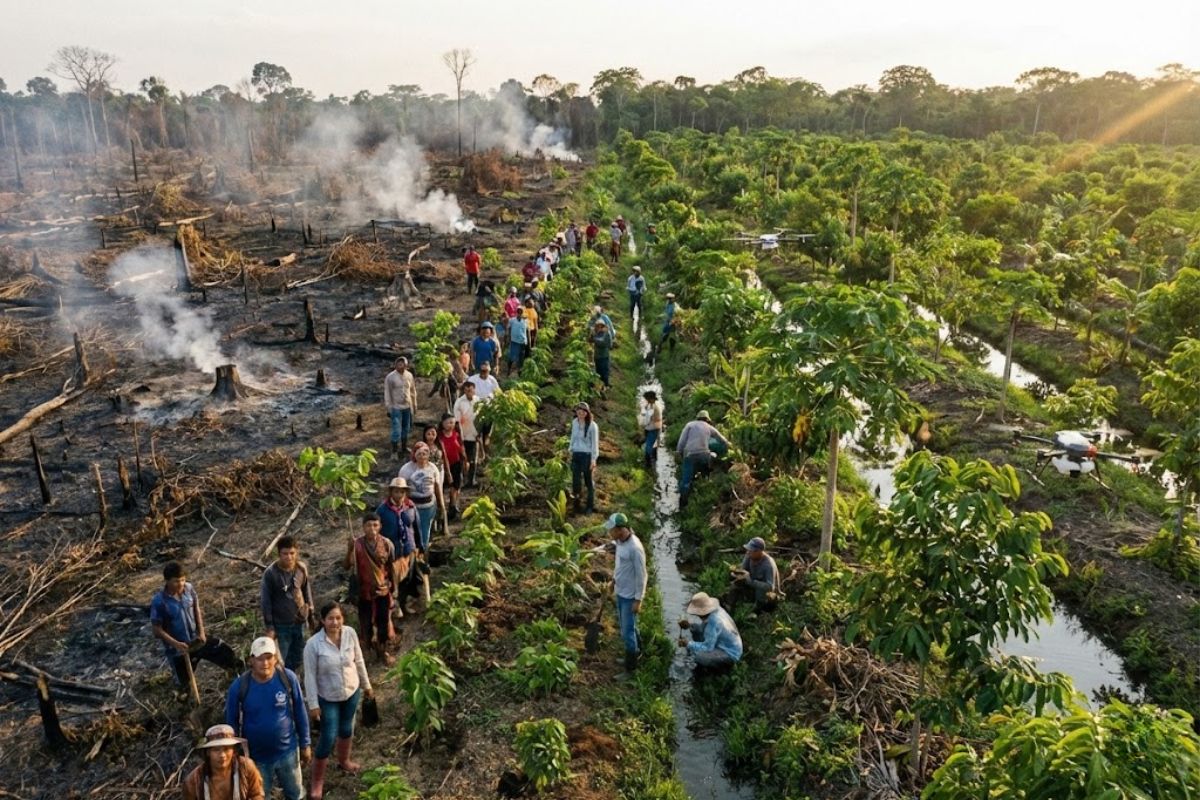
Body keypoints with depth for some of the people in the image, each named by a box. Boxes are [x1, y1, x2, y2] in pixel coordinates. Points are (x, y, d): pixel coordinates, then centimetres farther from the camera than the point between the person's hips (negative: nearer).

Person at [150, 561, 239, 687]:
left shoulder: (189, 588, -13)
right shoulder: (158, 601, -26)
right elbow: (156, 629, -19)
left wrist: (201, 632, -6)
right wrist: (176, 644, -25)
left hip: (196, 638, 3)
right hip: (177, 647, -3)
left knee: (226, 652, 2)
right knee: (184, 682, 13)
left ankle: (237, 671, 31)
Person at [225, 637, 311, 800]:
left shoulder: (288, 678, -18)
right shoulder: (239, 686, -20)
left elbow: (299, 713, -5)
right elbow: (231, 722, -5)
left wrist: (305, 744, 2)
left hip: (287, 750, 1)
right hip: (256, 755, -1)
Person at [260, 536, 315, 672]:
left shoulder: (302, 568, -6)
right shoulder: (270, 573, -18)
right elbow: (265, 601, -11)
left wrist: (311, 614, 11)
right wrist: (269, 627, -10)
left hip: (299, 622, 4)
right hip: (281, 625, -4)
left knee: (297, 659, 16)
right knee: (280, 662, 5)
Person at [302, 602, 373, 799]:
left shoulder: (350, 633, -15)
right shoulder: (313, 644, -25)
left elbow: (359, 661, -1)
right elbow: (310, 676, -17)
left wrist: (366, 685, 7)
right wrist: (313, 704, -13)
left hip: (352, 692, 4)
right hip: (328, 698, -4)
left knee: (347, 728, 23)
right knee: (328, 737, 2)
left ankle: (344, 761, 50)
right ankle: (317, 781, 23)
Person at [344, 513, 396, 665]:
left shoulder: (387, 544, -13)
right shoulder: (357, 544, -17)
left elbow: (391, 568, -2)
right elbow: (348, 566, -22)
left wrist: (394, 589, 1)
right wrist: (350, 549, -37)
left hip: (383, 589, 1)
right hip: (364, 591, -1)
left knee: (383, 622, 13)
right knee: (366, 622, 14)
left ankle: (383, 650, 37)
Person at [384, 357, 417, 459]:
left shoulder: (409, 375, 0)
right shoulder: (390, 377, -12)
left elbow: (413, 391, 10)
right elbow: (387, 393, -8)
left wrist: (414, 405, 11)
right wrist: (388, 408, -10)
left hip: (407, 406, 4)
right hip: (396, 407, -4)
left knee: (406, 428, 16)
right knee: (396, 430, -6)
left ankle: (404, 447, 32)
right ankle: (394, 451, 3)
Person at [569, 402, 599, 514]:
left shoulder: (592, 425, -14)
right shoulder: (574, 422, 1)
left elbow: (595, 443, -10)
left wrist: (593, 459, -11)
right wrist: (571, 450, 14)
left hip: (587, 455, -4)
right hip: (576, 454, 4)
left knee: (589, 481, 7)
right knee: (576, 480, 7)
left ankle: (591, 506, 18)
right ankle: (577, 504, 20)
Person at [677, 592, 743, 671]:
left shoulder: (714, 621, -33)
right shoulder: (716, 609, -8)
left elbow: (707, 647, -28)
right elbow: (705, 627, 9)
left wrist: (687, 644, -19)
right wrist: (689, 625, -6)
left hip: (730, 655, -9)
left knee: (697, 656, -28)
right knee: (695, 629, 7)